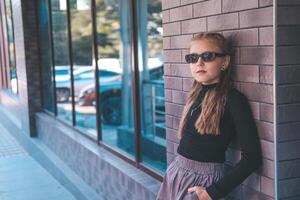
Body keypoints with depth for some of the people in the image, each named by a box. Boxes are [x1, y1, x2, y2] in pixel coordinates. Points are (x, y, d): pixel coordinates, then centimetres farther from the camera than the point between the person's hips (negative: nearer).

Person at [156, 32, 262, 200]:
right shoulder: (196, 94, 5)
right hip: (176, 173, 6)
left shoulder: (233, 99, -14)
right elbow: (188, 140, 10)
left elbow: (252, 158, -19)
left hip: (203, 180, -6)